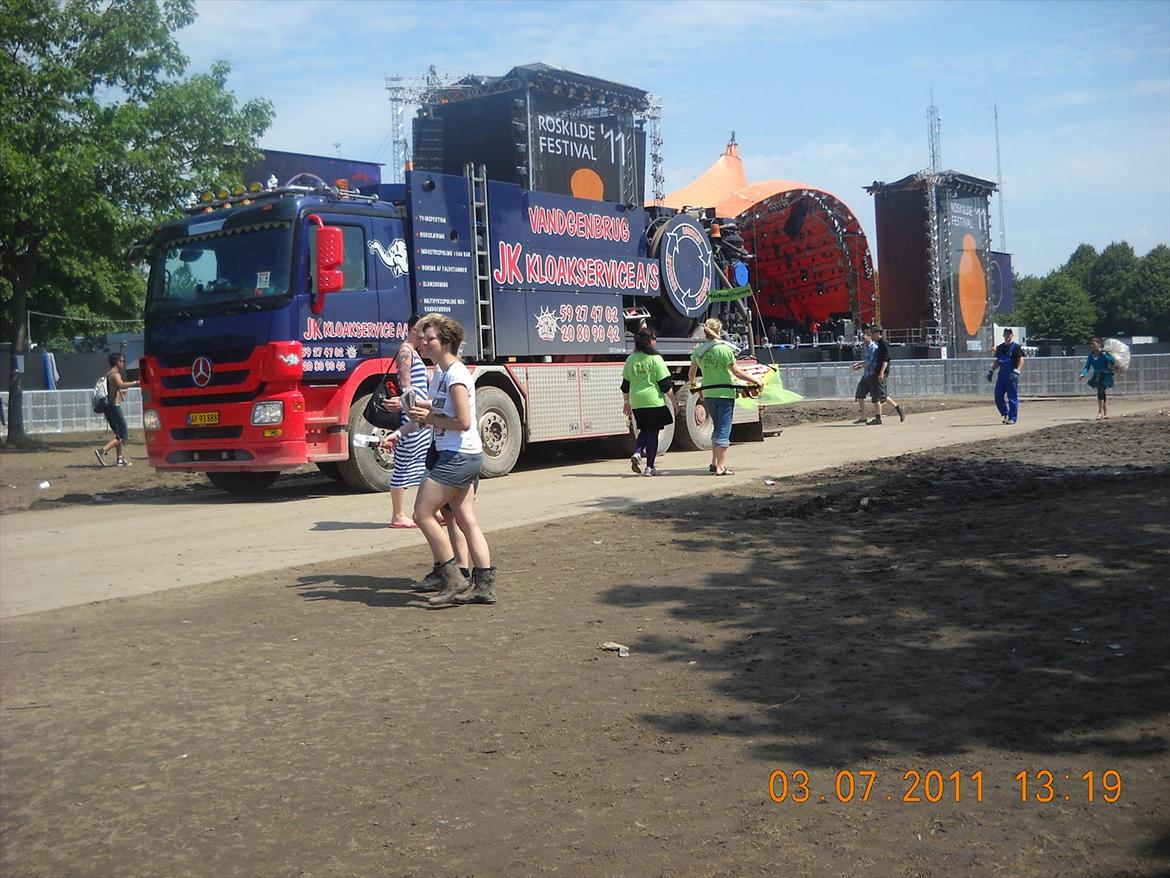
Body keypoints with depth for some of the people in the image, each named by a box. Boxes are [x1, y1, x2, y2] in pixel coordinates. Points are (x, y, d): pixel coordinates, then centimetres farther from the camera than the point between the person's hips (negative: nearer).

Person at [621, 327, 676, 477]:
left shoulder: (631, 359, 5)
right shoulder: (656, 359, -9)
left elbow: (625, 385, 12)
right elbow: (666, 385, -8)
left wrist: (627, 402, 23)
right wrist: (673, 401, 1)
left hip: (637, 404, 5)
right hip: (654, 402, -4)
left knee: (644, 431, 19)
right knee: (653, 433, 4)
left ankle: (637, 453, -6)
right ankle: (650, 467, 6)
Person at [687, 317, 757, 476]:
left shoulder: (698, 351, 4)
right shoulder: (724, 349, -12)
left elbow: (691, 374, 16)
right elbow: (737, 372, -12)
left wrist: (693, 386, 36)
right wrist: (754, 380, 0)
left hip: (708, 393, 6)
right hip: (724, 393, -5)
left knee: (718, 427, 20)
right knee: (724, 430, -1)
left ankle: (714, 463, 19)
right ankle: (721, 467, -2)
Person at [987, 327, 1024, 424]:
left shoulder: (1016, 347, -4)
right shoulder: (1000, 347, 15)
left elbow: (1021, 361, -11)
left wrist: (1016, 372, -24)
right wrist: (991, 370, 15)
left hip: (1012, 376, -6)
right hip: (1002, 375, 6)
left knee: (1012, 397, -5)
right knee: (998, 396, 4)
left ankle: (1012, 418, 1)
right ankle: (1005, 414, 20)